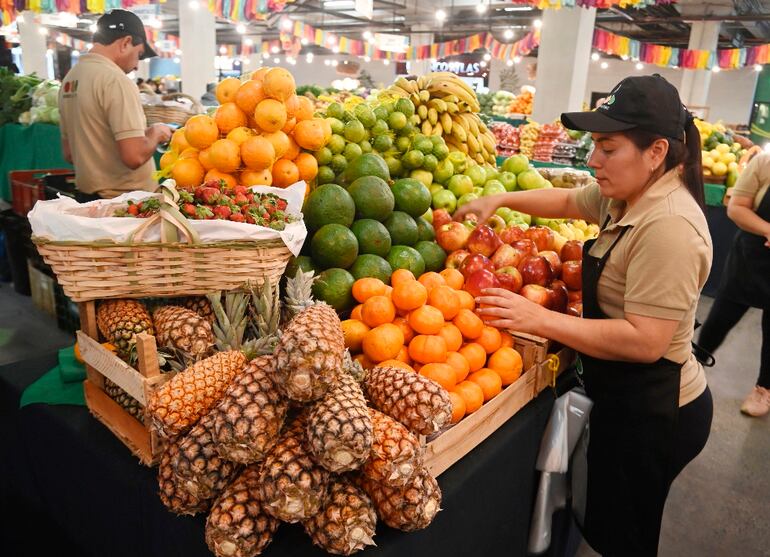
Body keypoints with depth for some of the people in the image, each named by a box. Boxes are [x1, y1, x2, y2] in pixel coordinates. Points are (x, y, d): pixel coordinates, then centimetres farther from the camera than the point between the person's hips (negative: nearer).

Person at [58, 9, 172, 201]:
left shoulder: (69, 79, 10)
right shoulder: (116, 80, -16)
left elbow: (69, 153, 17)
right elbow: (135, 156, -25)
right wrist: (155, 132, -7)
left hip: (87, 195, 8)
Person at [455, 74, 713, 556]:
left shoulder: (668, 226, -28)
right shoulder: (628, 194, 1)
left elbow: (644, 342, -31)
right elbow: (568, 201, 19)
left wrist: (541, 319, -29)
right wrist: (500, 200, 8)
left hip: (651, 414, -9)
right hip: (627, 399, 9)